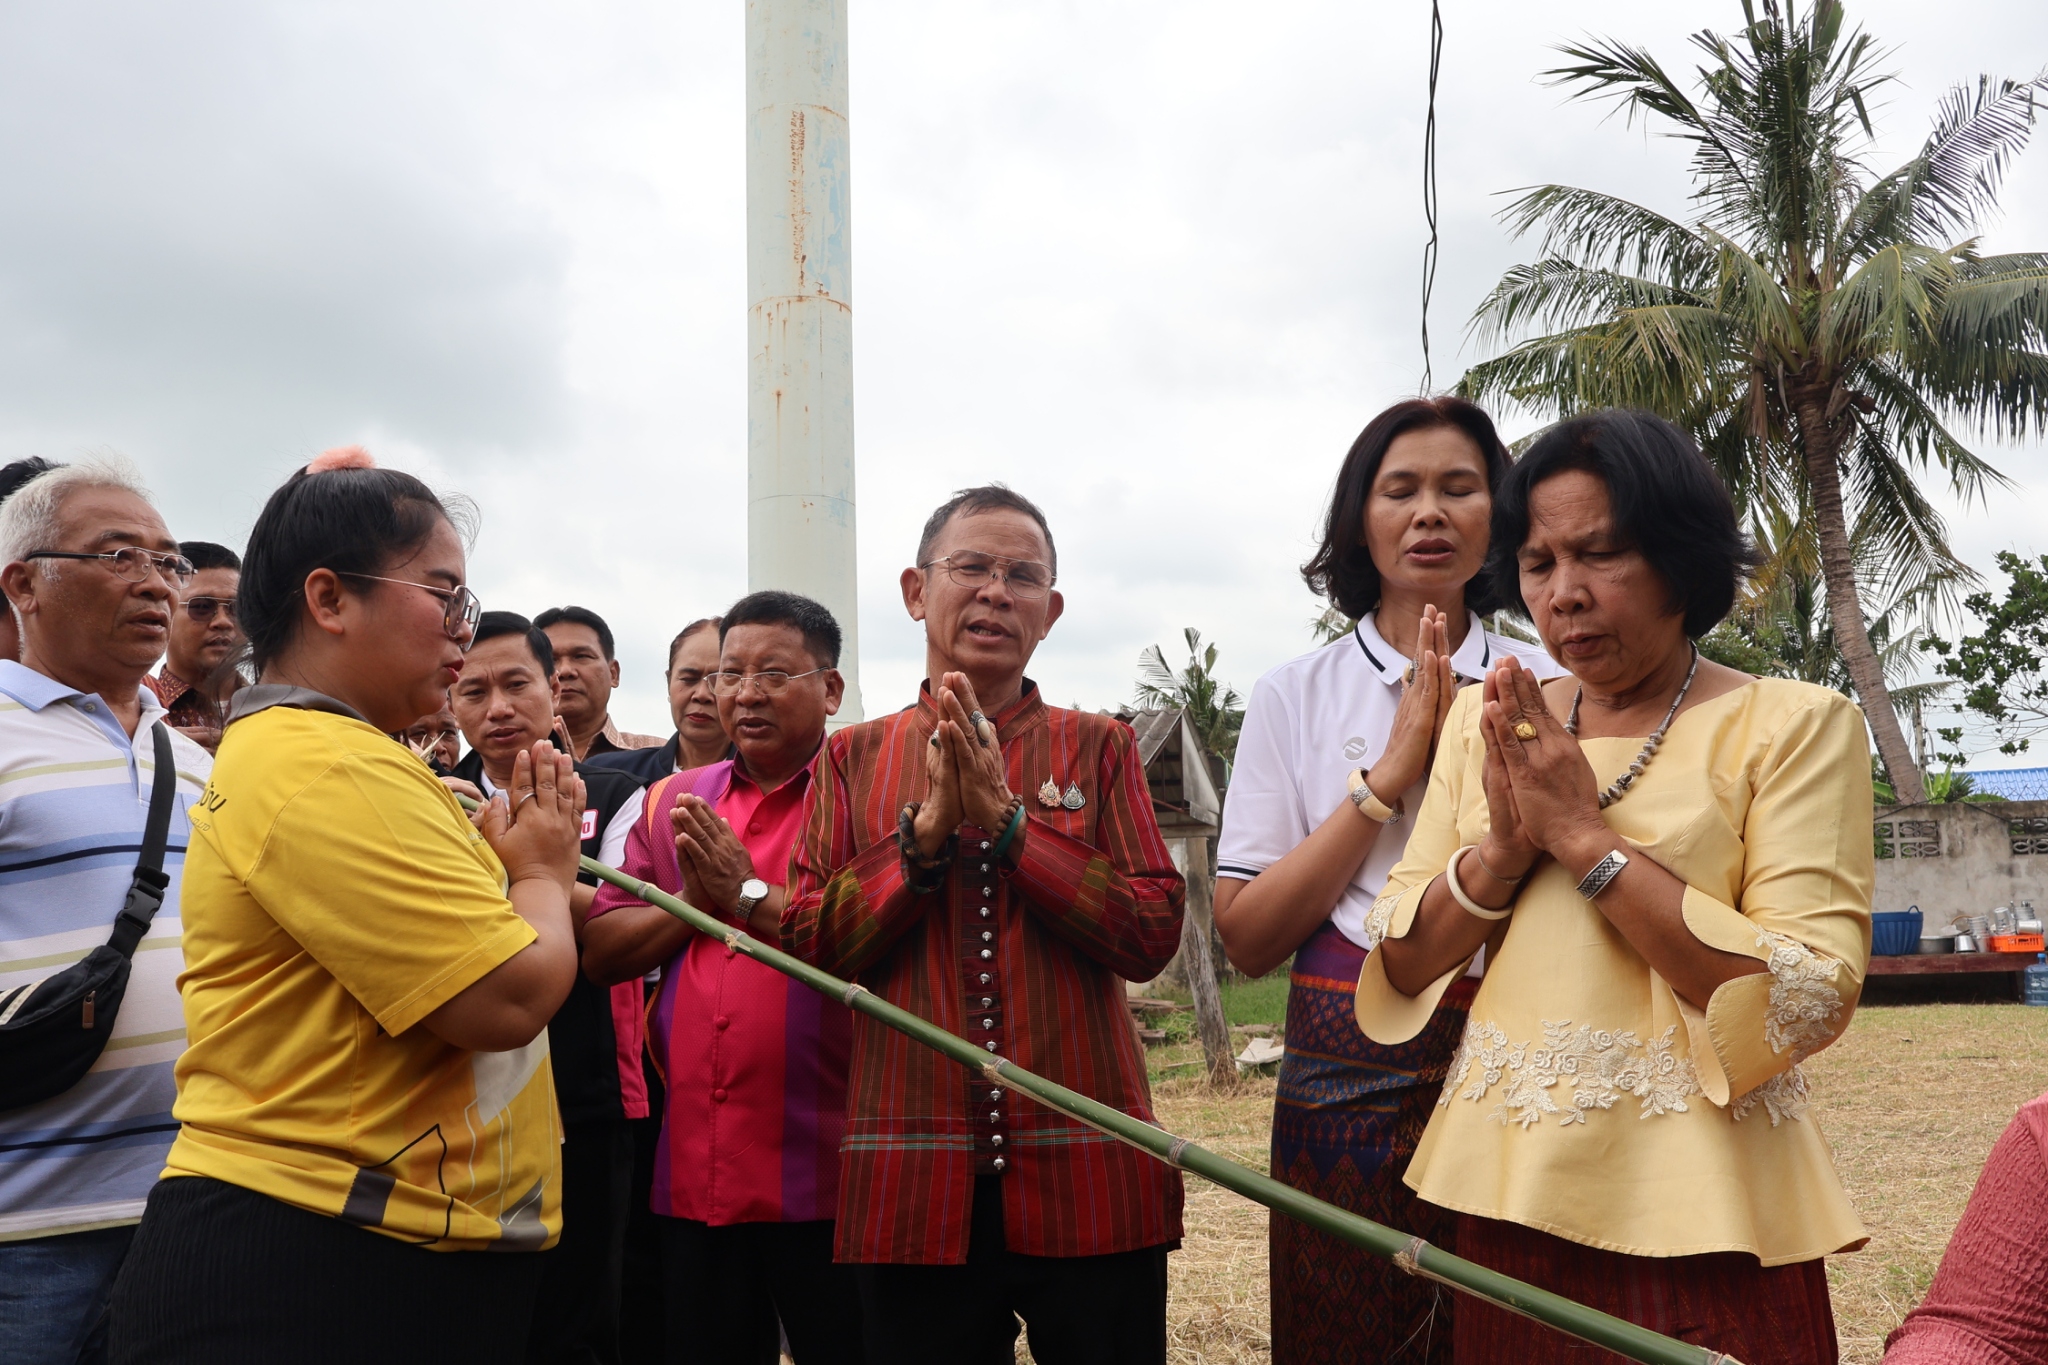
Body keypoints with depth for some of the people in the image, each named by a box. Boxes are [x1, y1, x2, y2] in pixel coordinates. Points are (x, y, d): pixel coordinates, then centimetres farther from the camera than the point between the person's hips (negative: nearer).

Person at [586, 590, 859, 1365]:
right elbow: (600, 952, 7)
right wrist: (696, 899, -8)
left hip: (823, 1182, -5)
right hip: (692, 1177, 5)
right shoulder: (673, 803, 12)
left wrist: (748, 893, -14)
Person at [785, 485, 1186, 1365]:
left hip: (1087, 1184, 0)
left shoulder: (1098, 748, 7)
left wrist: (1006, 818, -12)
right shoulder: (855, 757, 10)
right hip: (913, 1190, 1)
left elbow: (1152, 934, -5)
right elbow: (809, 943, 1)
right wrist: (929, 827, -11)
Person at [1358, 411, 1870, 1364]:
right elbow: (1400, 966, 5)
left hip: (1698, 1221, -4)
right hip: (1506, 1200, 4)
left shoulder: (1794, 725, -5)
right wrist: (1504, 848, -13)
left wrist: (1584, 834, -16)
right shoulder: (1485, 723, 8)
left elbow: (1808, 999, -15)